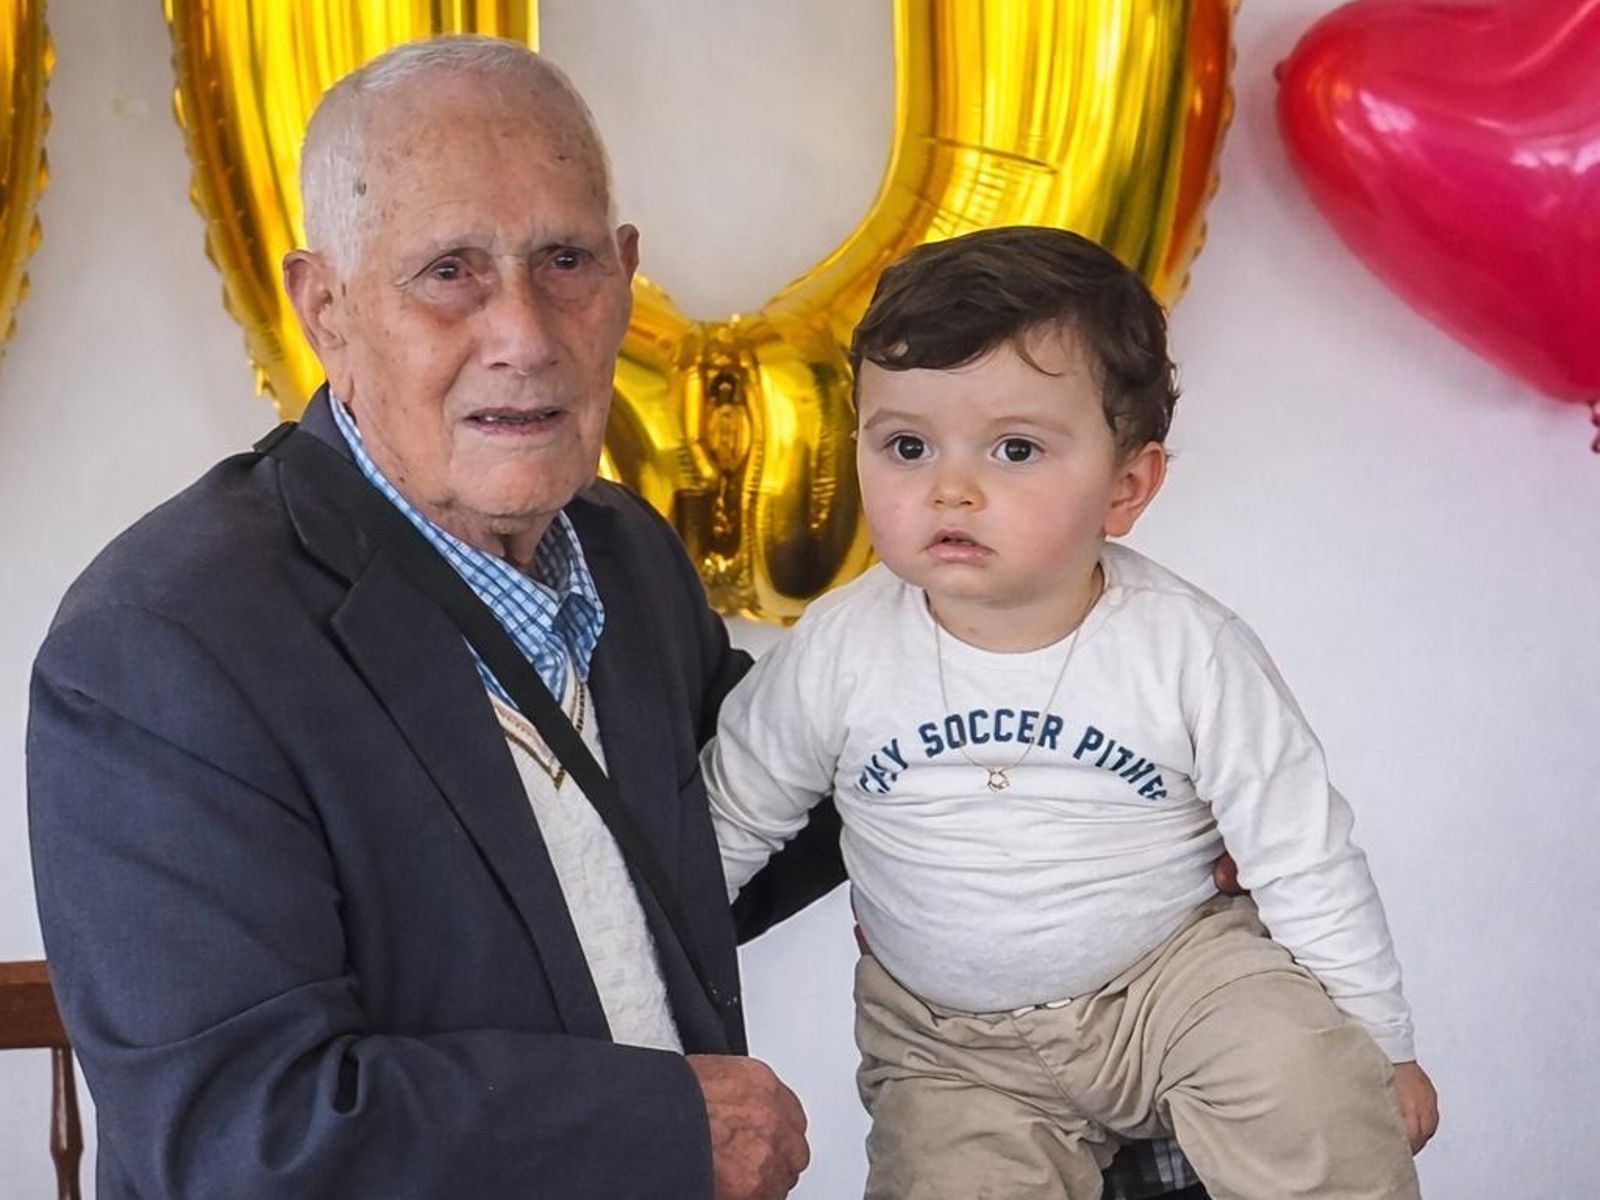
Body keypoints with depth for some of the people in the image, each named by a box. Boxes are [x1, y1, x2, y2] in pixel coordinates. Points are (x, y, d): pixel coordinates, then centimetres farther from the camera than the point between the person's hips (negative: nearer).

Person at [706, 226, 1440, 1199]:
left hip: (1175, 972, -1)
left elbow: (1306, 861, -8)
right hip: (950, 1046, 2)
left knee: (1308, 1083, -23)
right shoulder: (840, 651, -14)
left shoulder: (1188, 649, -17)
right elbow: (728, 813, 3)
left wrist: (1383, 1045, 0)